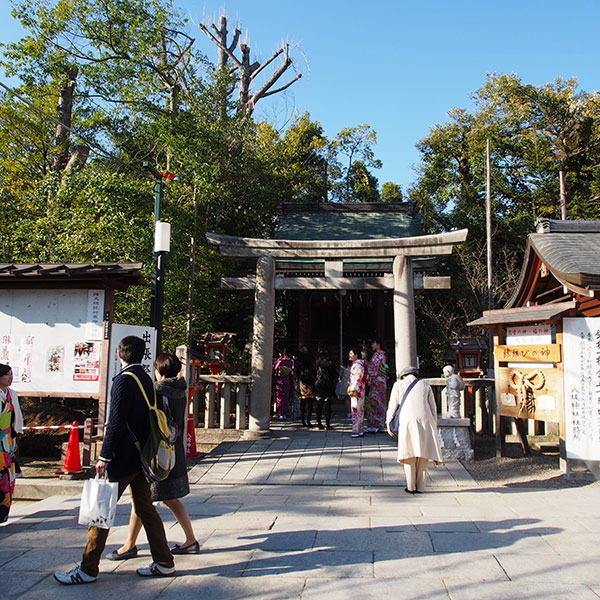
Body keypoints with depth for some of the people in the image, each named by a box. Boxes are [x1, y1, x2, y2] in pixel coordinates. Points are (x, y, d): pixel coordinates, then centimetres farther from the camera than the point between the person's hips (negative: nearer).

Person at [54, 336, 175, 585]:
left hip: (124, 459, -8)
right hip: (143, 457, 8)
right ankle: (164, 563, 18)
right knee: (145, 508, 14)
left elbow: (117, 422, -21)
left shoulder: (124, 380, -16)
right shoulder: (146, 379, 10)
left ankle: (88, 569, 12)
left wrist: (105, 457, -17)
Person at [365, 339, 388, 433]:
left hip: (376, 380, -10)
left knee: (373, 401, -8)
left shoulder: (377, 354, -10)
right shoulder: (383, 354, 17)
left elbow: (374, 369, -16)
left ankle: (373, 426, -9)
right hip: (382, 380, 10)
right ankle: (381, 426, 11)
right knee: (381, 402, 9)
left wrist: (370, 380, -15)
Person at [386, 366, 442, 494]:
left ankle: (411, 486, 6)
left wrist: (388, 423, 13)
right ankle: (420, 487, 10)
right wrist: (434, 426, 18)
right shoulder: (425, 385, 19)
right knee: (423, 452, 9)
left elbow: (392, 405, 9)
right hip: (425, 420, 2)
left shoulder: (399, 384, 13)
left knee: (409, 453, 7)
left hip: (407, 421, -1)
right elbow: (433, 407, 15)